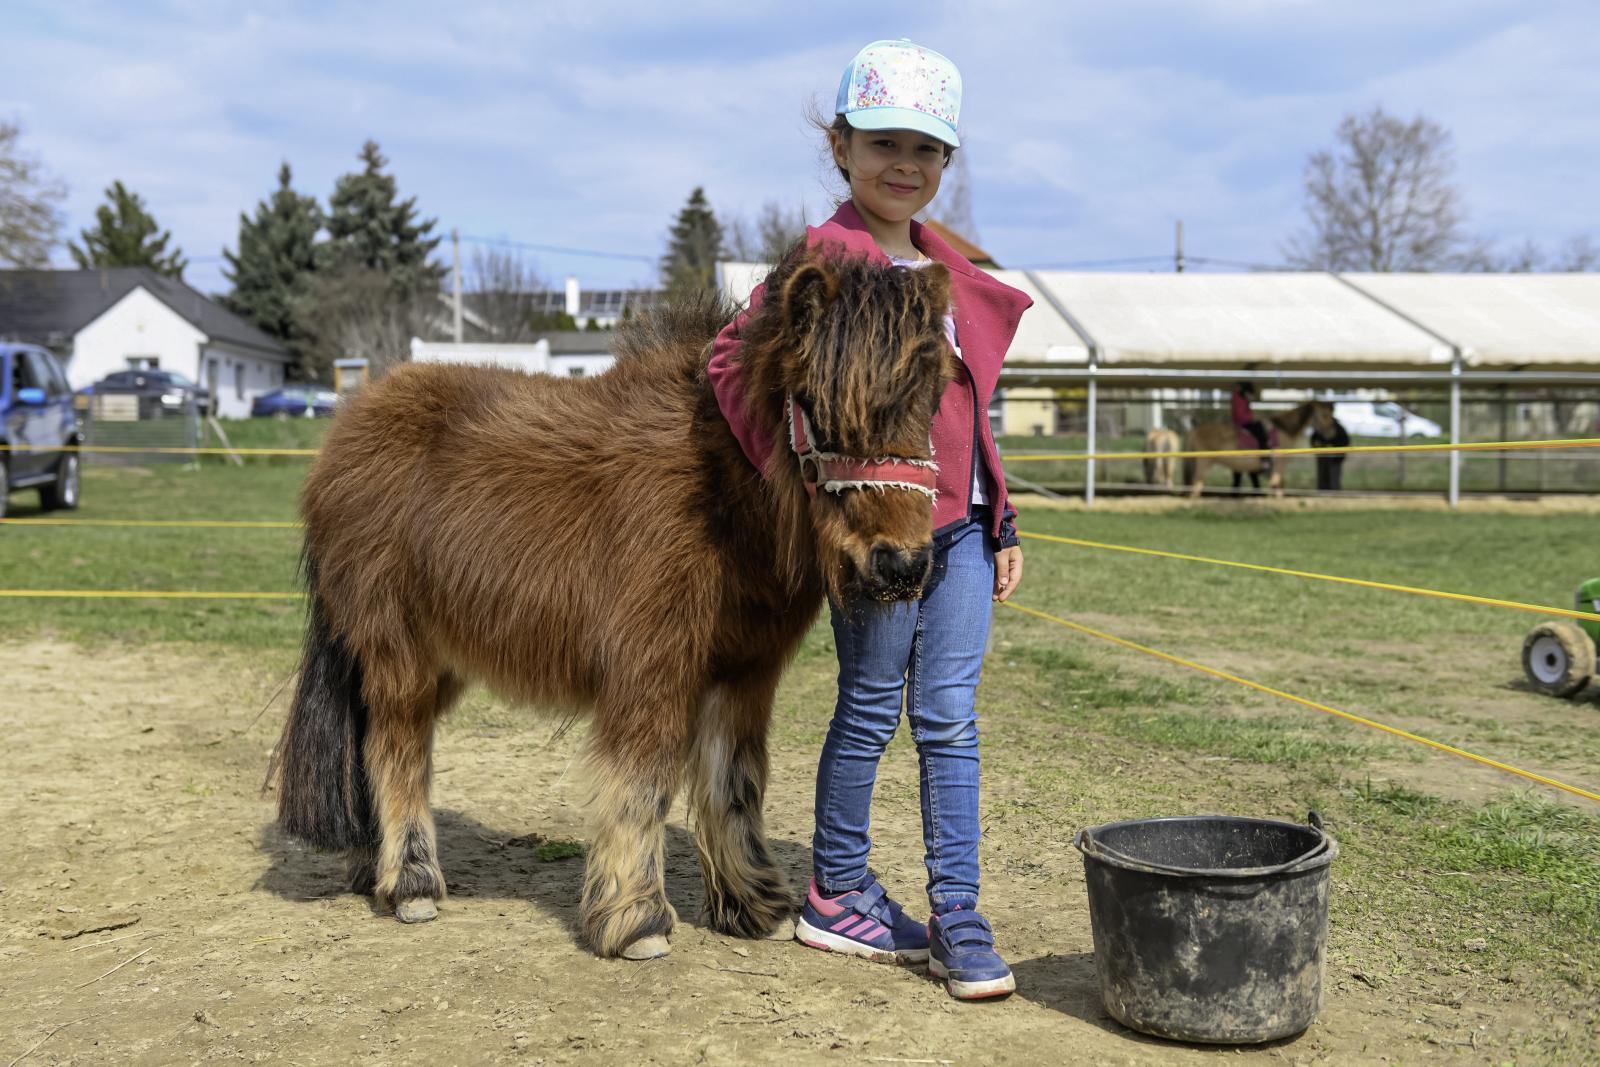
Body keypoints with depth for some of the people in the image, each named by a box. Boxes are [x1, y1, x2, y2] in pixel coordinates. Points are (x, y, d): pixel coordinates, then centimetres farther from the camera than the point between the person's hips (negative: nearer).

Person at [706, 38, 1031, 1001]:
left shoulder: (950, 274, 16)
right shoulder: (822, 260, -6)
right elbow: (737, 360, -14)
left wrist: (1003, 524, 17)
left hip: (960, 525, 6)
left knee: (950, 718, 6)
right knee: (871, 711, 5)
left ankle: (958, 918, 12)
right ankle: (837, 895, 23)